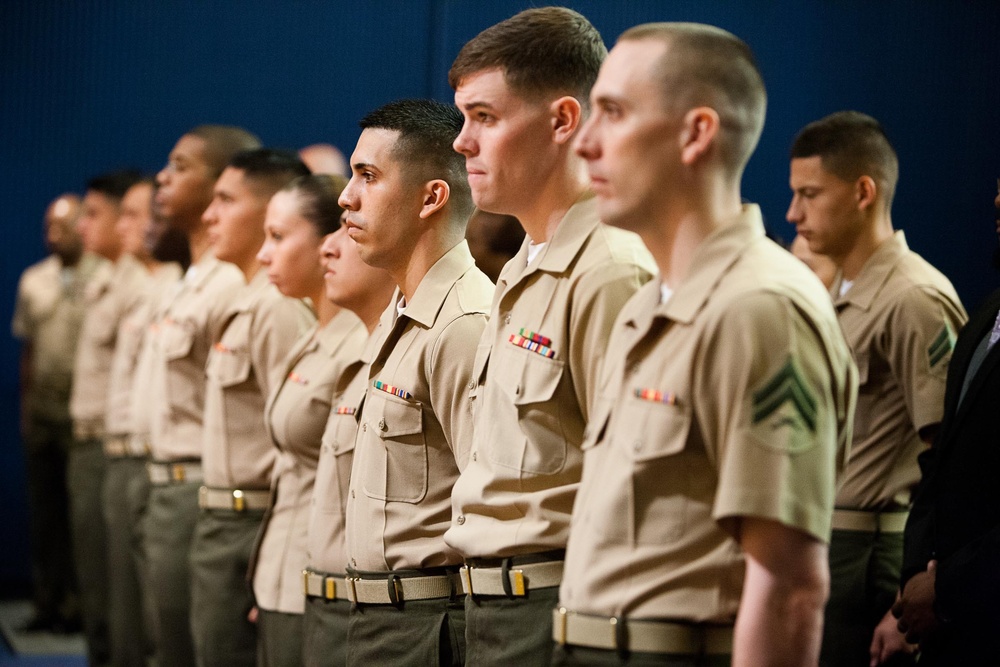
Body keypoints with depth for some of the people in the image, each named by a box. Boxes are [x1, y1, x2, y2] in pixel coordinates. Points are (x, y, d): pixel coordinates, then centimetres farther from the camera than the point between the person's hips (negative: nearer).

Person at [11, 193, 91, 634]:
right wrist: (26, 399, 14)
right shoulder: (33, 280, 13)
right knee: (42, 509, 7)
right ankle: (46, 600, 13)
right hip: (41, 414, 5)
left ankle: (76, 602, 5)